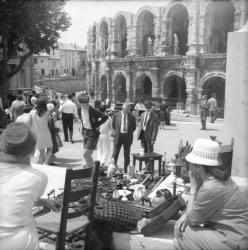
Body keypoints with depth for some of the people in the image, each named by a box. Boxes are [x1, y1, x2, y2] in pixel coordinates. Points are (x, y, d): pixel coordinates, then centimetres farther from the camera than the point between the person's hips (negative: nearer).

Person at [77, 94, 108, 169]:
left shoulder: (93, 111, -21)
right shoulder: (79, 110, -2)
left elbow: (105, 117, -14)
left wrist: (97, 125, -12)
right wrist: (83, 126, 11)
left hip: (93, 133, -6)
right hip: (85, 132, 6)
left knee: (86, 154, -11)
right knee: (89, 154, 14)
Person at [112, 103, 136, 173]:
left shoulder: (132, 117, 0)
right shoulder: (116, 115, -1)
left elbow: (134, 127, 12)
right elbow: (113, 125, 13)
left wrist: (129, 133, 10)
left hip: (127, 137, 1)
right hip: (118, 136, -1)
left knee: (127, 155, 7)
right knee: (115, 154, -1)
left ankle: (125, 171, 16)